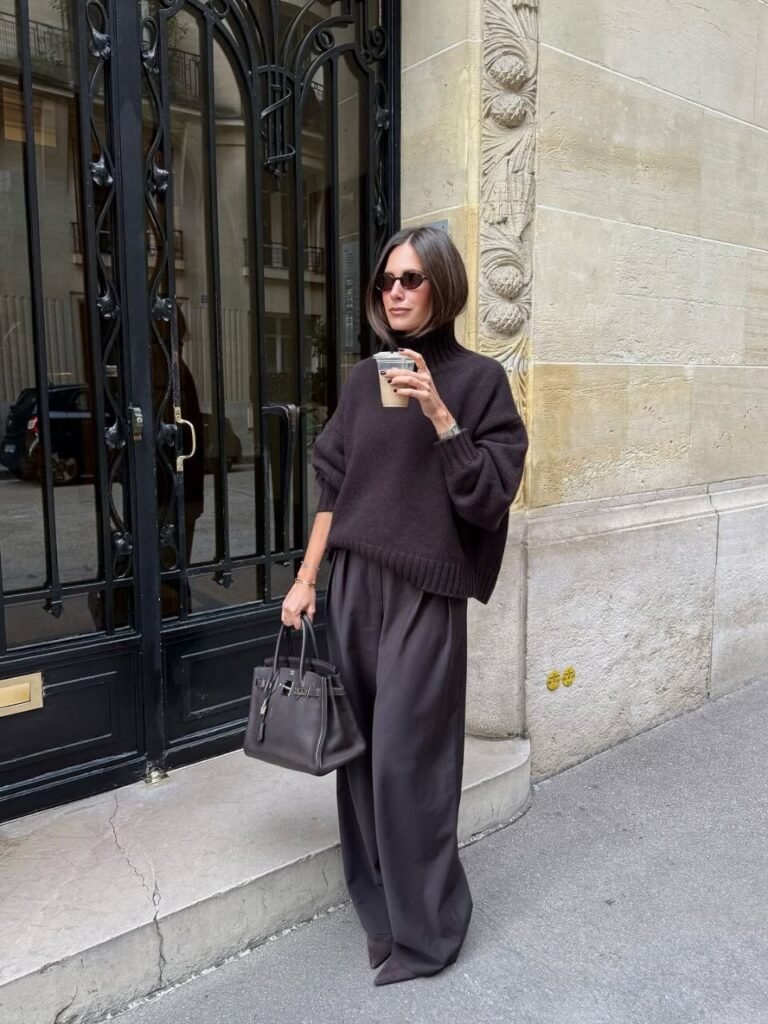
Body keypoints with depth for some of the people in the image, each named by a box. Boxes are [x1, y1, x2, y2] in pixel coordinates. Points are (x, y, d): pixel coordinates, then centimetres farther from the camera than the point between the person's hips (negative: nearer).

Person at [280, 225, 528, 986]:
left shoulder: (478, 378, -4)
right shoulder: (362, 379, 10)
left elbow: (490, 496, -10)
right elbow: (333, 487, 12)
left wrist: (440, 417, -20)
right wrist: (306, 578, 8)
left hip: (424, 592, -5)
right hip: (352, 582, 5)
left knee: (406, 758, -1)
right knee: (359, 751, 11)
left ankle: (425, 929, 20)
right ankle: (380, 905, 32)